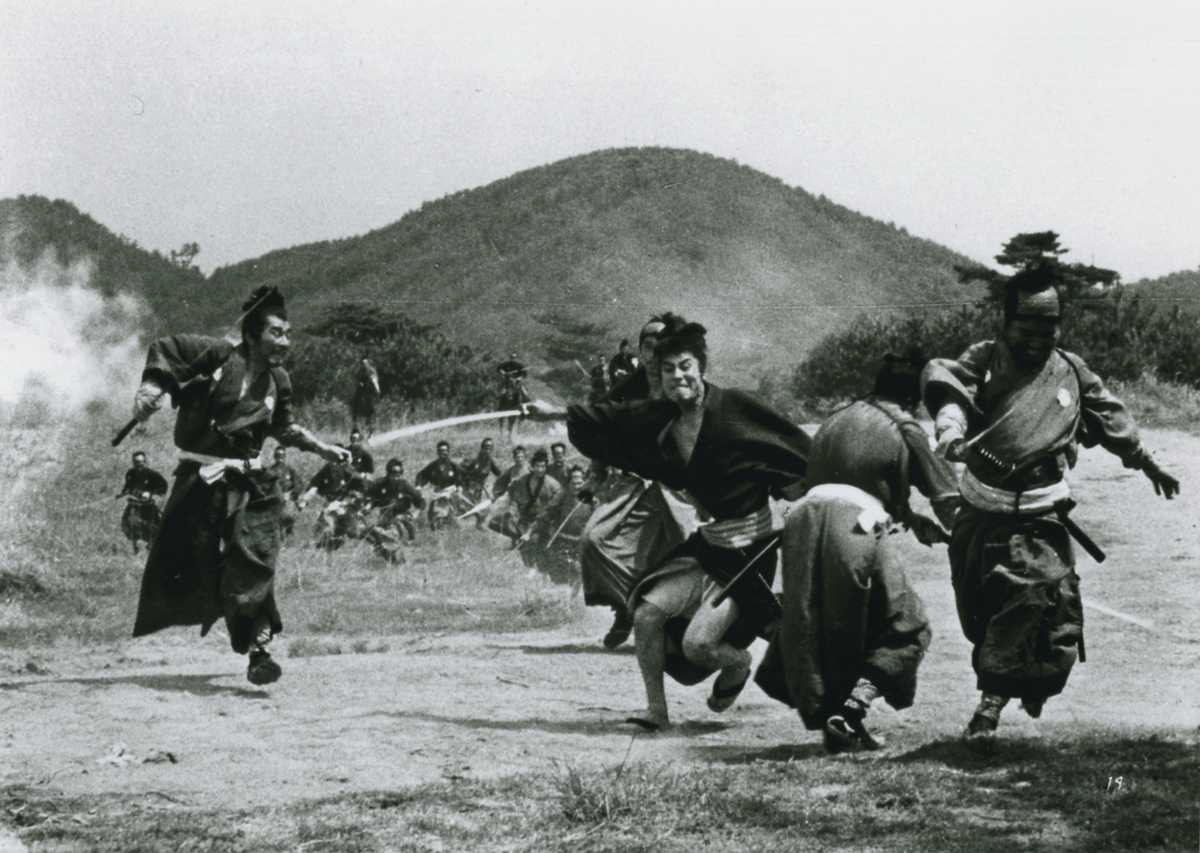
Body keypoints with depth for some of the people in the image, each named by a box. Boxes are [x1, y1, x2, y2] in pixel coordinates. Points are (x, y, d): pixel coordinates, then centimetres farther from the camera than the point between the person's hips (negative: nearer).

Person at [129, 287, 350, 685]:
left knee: (255, 563, -9)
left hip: (249, 483, 2)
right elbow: (164, 351, 1)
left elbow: (285, 428, 24)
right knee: (179, 560, 3)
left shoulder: (277, 382, 8)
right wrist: (152, 387, -14)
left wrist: (324, 449, 20)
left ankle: (259, 650, -3)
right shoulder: (216, 355, -7)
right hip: (201, 481, -2)